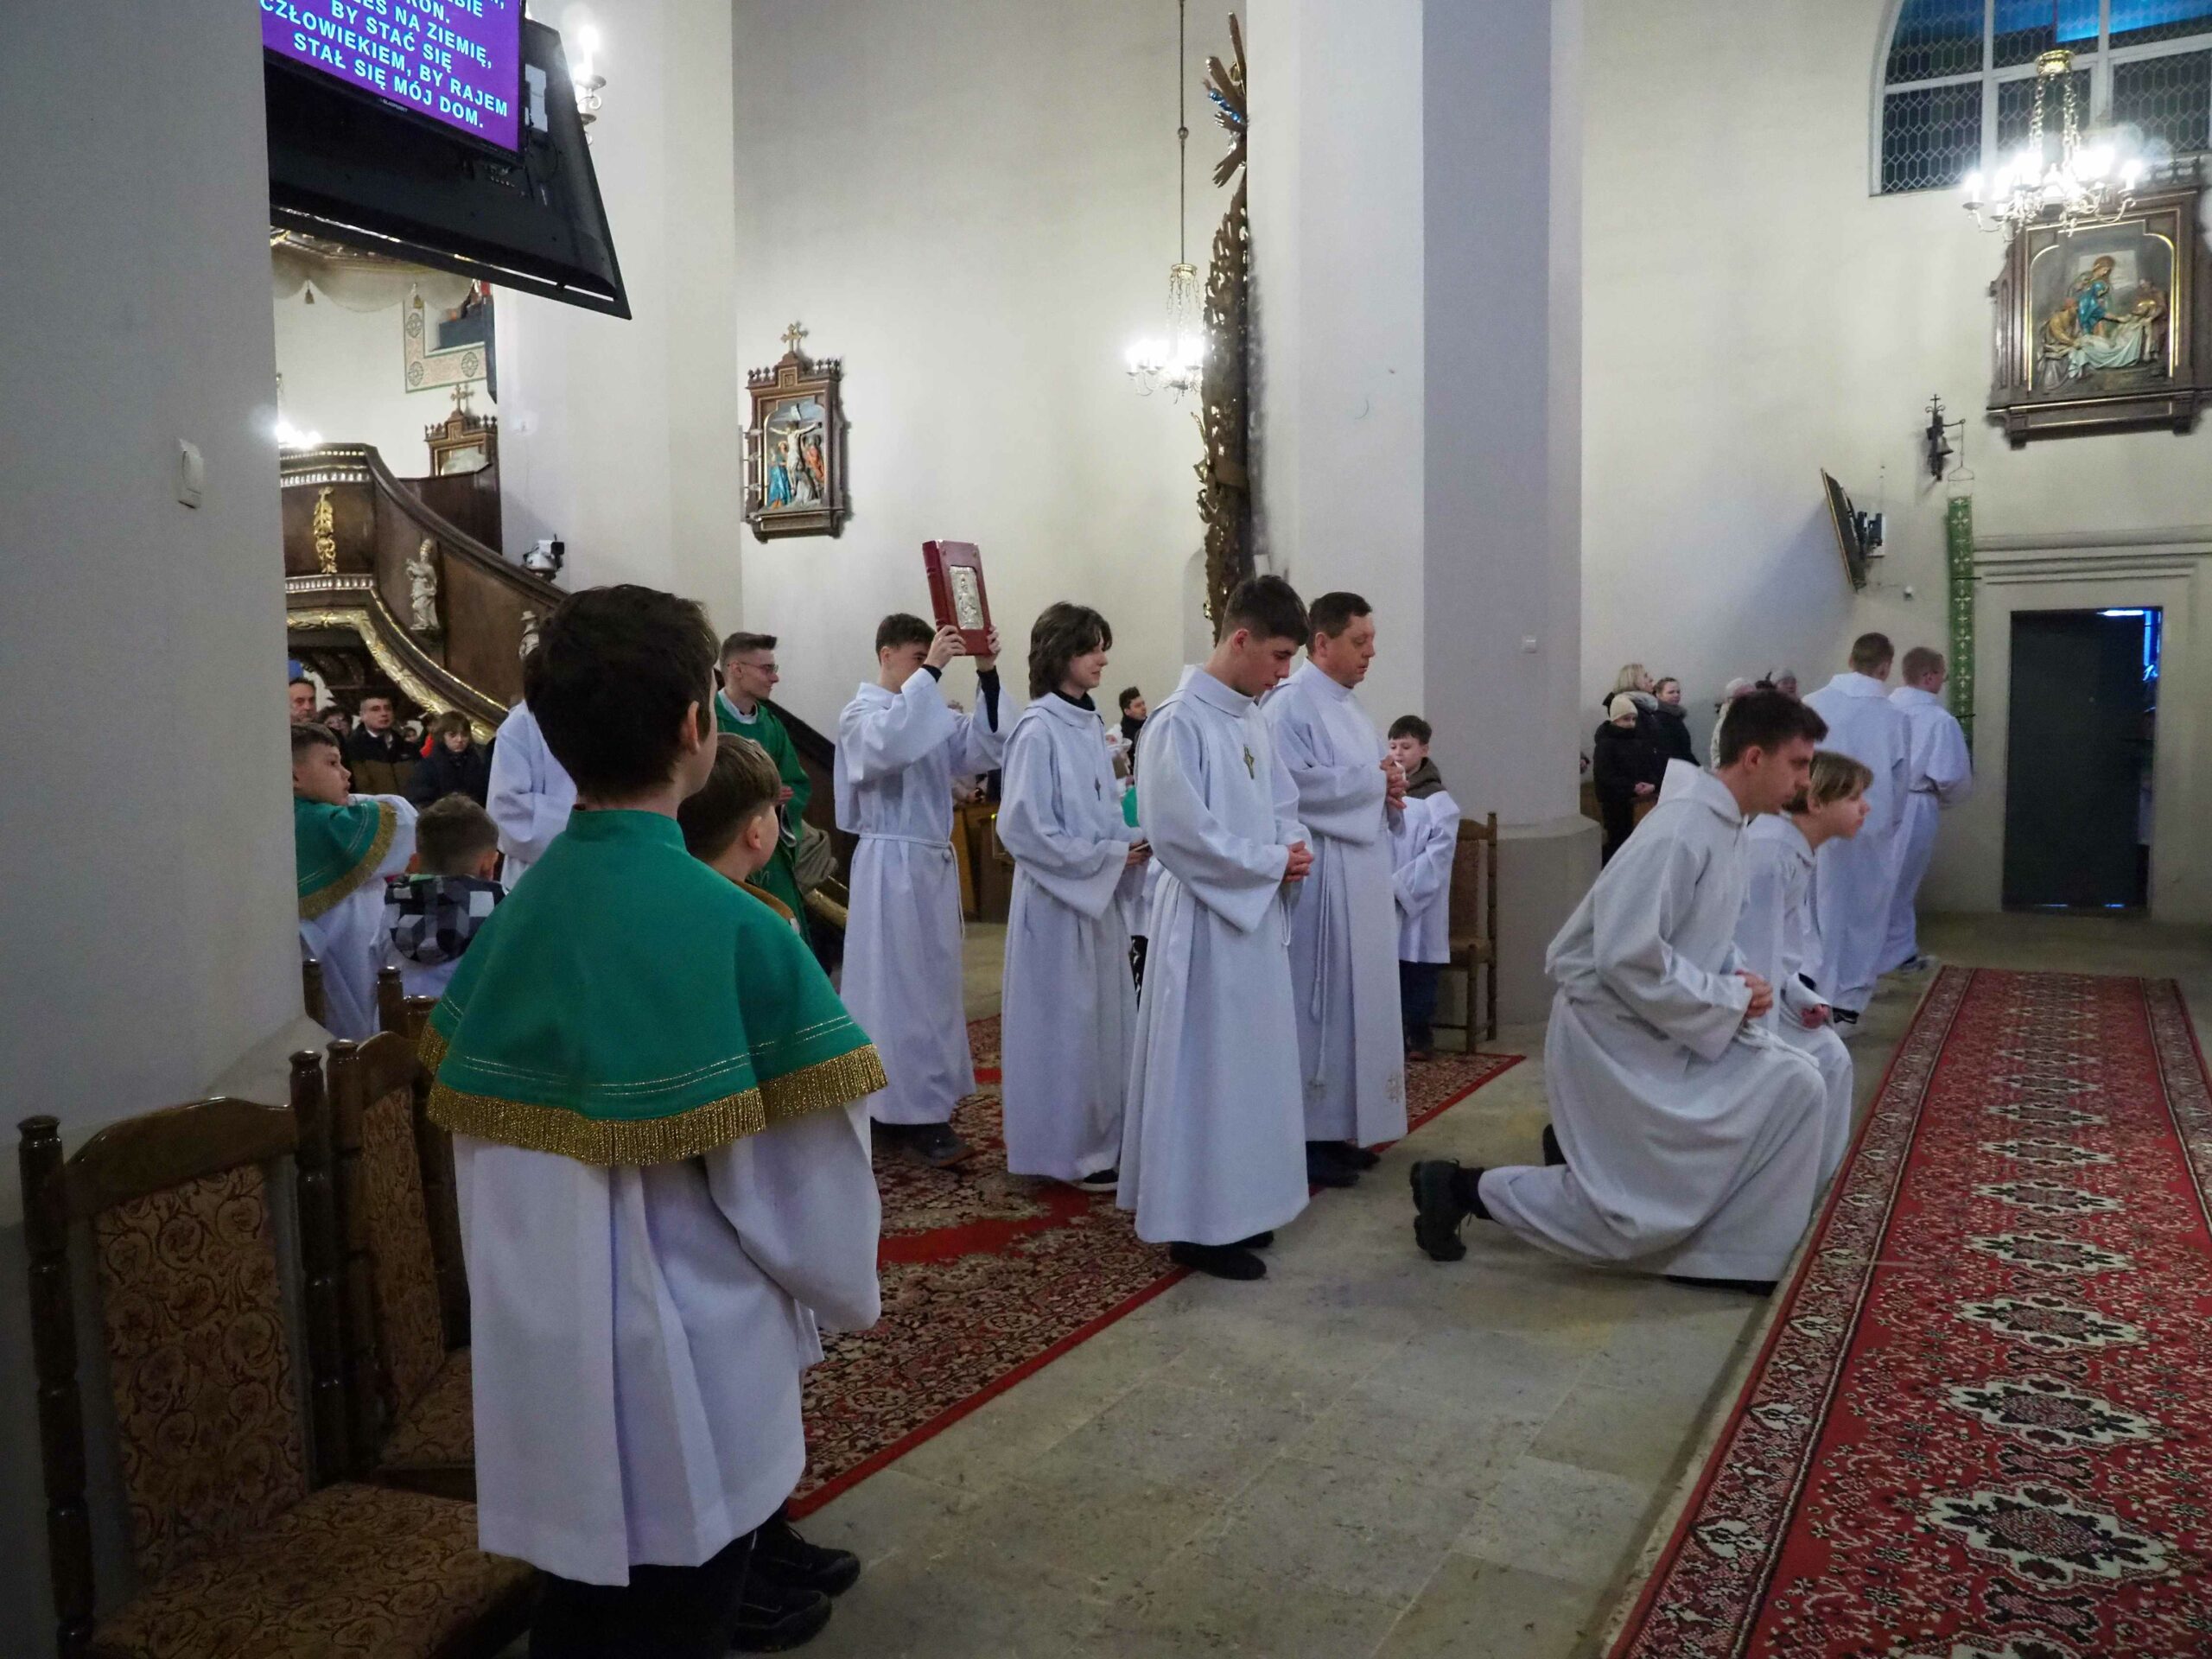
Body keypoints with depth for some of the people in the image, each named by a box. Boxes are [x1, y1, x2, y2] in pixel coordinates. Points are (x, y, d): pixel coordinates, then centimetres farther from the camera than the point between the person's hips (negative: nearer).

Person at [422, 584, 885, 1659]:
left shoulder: (515, 915, -3)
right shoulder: (733, 933, -22)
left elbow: (484, 1144, 5)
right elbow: (798, 1181, -18)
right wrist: (849, 1290, 3)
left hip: (544, 1363, 6)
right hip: (684, 1377, -6)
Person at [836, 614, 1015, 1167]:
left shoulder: (932, 713, 13)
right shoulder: (860, 714, -6)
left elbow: (988, 748, 0)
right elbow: (887, 746, -30)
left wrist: (987, 676, -10)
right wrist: (930, 673, -28)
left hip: (934, 861, 7)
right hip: (891, 865, -7)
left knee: (933, 985, 12)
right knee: (901, 989, -4)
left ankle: (923, 1103, 22)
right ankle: (916, 1113, 1)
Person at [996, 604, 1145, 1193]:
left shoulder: (1090, 724, 9)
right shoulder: (1039, 730, -16)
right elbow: (1022, 828, -19)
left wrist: (1132, 844, -2)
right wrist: (1107, 857, -16)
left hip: (1099, 895, 8)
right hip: (1057, 899, -8)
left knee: (1106, 1018, 14)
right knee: (1066, 1024, 1)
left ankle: (1103, 1139, 27)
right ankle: (1068, 1149, 14)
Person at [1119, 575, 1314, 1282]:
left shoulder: (1253, 720, 10)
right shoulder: (1181, 722, -17)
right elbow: (1180, 834, -22)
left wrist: (1292, 851, -3)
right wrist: (1274, 862, -14)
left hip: (1256, 918, 9)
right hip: (1206, 924, -9)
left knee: (1250, 1066, 15)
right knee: (1206, 1072, -1)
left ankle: (1233, 1208, 28)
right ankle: (1196, 1224, 11)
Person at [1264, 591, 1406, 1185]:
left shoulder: (1349, 707, 16)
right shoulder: (1289, 705, -13)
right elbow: (1296, 786, -23)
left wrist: (1390, 790, -1)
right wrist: (1374, 780, -13)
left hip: (1362, 876, 9)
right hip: (1320, 879, -9)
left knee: (1356, 1000, 12)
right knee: (1320, 1005, -4)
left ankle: (1338, 1126, 22)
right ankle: (1309, 1135, 6)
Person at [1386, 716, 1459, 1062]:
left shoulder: (1437, 801, -6)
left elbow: (1438, 854, -12)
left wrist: (1399, 884, -17)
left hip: (1418, 902, -4)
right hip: (1382, 899, 4)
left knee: (1417, 974, 3)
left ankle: (1420, 1036, 14)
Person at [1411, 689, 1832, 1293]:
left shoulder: (1727, 825, 5)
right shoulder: (1681, 830, -25)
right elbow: (1627, 957, -31)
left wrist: (1740, 981, -2)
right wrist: (1731, 998, -19)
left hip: (1674, 1022, 9)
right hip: (1614, 1028, -9)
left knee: (1794, 1088, 0)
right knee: (1643, 1206, -2)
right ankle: (1461, 1188, 9)